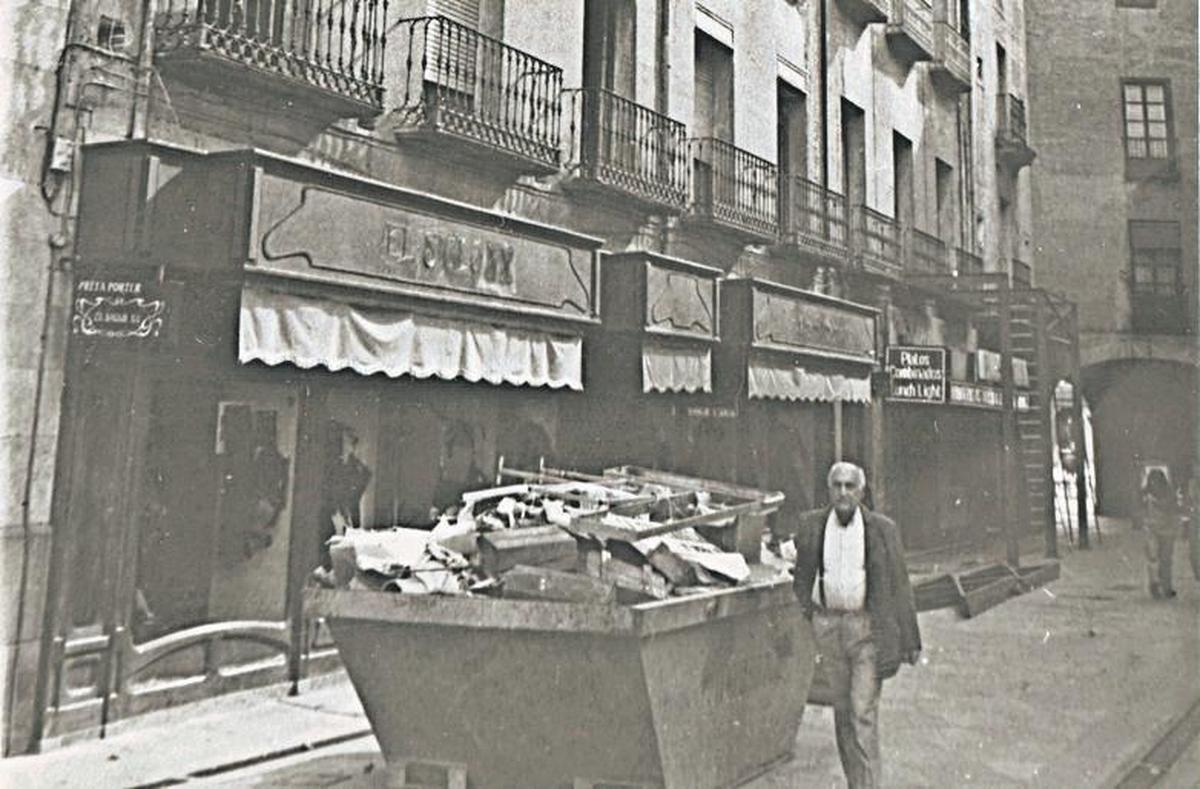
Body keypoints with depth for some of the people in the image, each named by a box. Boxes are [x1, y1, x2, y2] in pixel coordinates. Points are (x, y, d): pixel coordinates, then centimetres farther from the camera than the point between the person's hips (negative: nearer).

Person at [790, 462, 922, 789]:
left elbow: (898, 586, -2)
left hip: (868, 627, -3)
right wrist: (803, 619, 11)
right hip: (828, 625, 3)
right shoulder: (811, 525, 0)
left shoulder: (882, 529, -6)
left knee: (864, 711, -5)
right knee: (842, 709, 12)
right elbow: (802, 578, 14)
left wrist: (910, 640, 0)